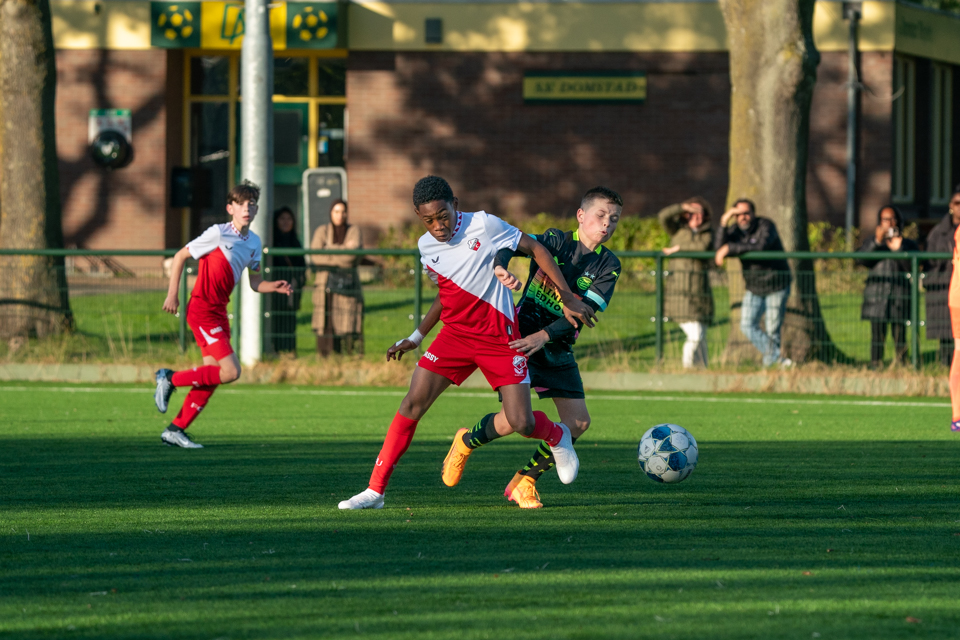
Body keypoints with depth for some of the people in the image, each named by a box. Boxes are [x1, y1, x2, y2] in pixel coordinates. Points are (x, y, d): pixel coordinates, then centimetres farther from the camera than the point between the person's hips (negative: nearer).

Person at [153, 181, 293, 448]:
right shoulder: (218, 234, -11)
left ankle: (175, 430, 12)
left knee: (211, 379, 5)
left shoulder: (254, 242, 10)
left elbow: (255, 283, 17)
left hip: (219, 312, 8)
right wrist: (172, 294, -7)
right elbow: (180, 257, -5)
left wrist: (275, 287, -3)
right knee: (230, 371, -16)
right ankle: (170, 379, 0)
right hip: (202, 309, -8)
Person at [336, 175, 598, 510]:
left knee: (522, 423, -9)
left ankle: (558, 437, 29)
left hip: (500, 337, -4)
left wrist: (568, 298, -3)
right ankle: (375, 490, -6)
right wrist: (415, 338, 21)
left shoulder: (484, 225, -13)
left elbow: (535, 249, -3)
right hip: (455, 334, 4)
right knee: (413, 403, -11)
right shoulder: (427, 247, 3)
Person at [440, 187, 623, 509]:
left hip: (558, 348, 4)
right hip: (520, 338, -4)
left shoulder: (608, 265, 0)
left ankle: (524, 482, 9)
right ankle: (466, 443, 18)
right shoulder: (556, 241, -6)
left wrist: (545, 335, -24)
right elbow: (510, 242, -19)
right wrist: (500, 266, -42)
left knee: (578, 422, -6)